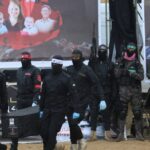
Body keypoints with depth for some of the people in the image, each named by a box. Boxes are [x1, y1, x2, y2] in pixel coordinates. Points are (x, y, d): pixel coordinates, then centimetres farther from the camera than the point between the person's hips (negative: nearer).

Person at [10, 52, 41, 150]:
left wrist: (35, 100, -21)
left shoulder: (35, 71, -7)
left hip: (31, 101, -6)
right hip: (21, 101, 6)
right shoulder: (19, 71, 15)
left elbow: (37, 87, -13)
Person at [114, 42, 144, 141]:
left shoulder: (137, 63, 7)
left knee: (137, 112, 0)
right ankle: (121, 134, 3)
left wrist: (134, 74, -20)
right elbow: (117, 74, -3)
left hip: (136, 90, 1)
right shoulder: (121, 62, 7)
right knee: (122, 112, -1)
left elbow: (141, 76, -3)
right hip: (124, 89, -1)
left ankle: (138, 134, 8)